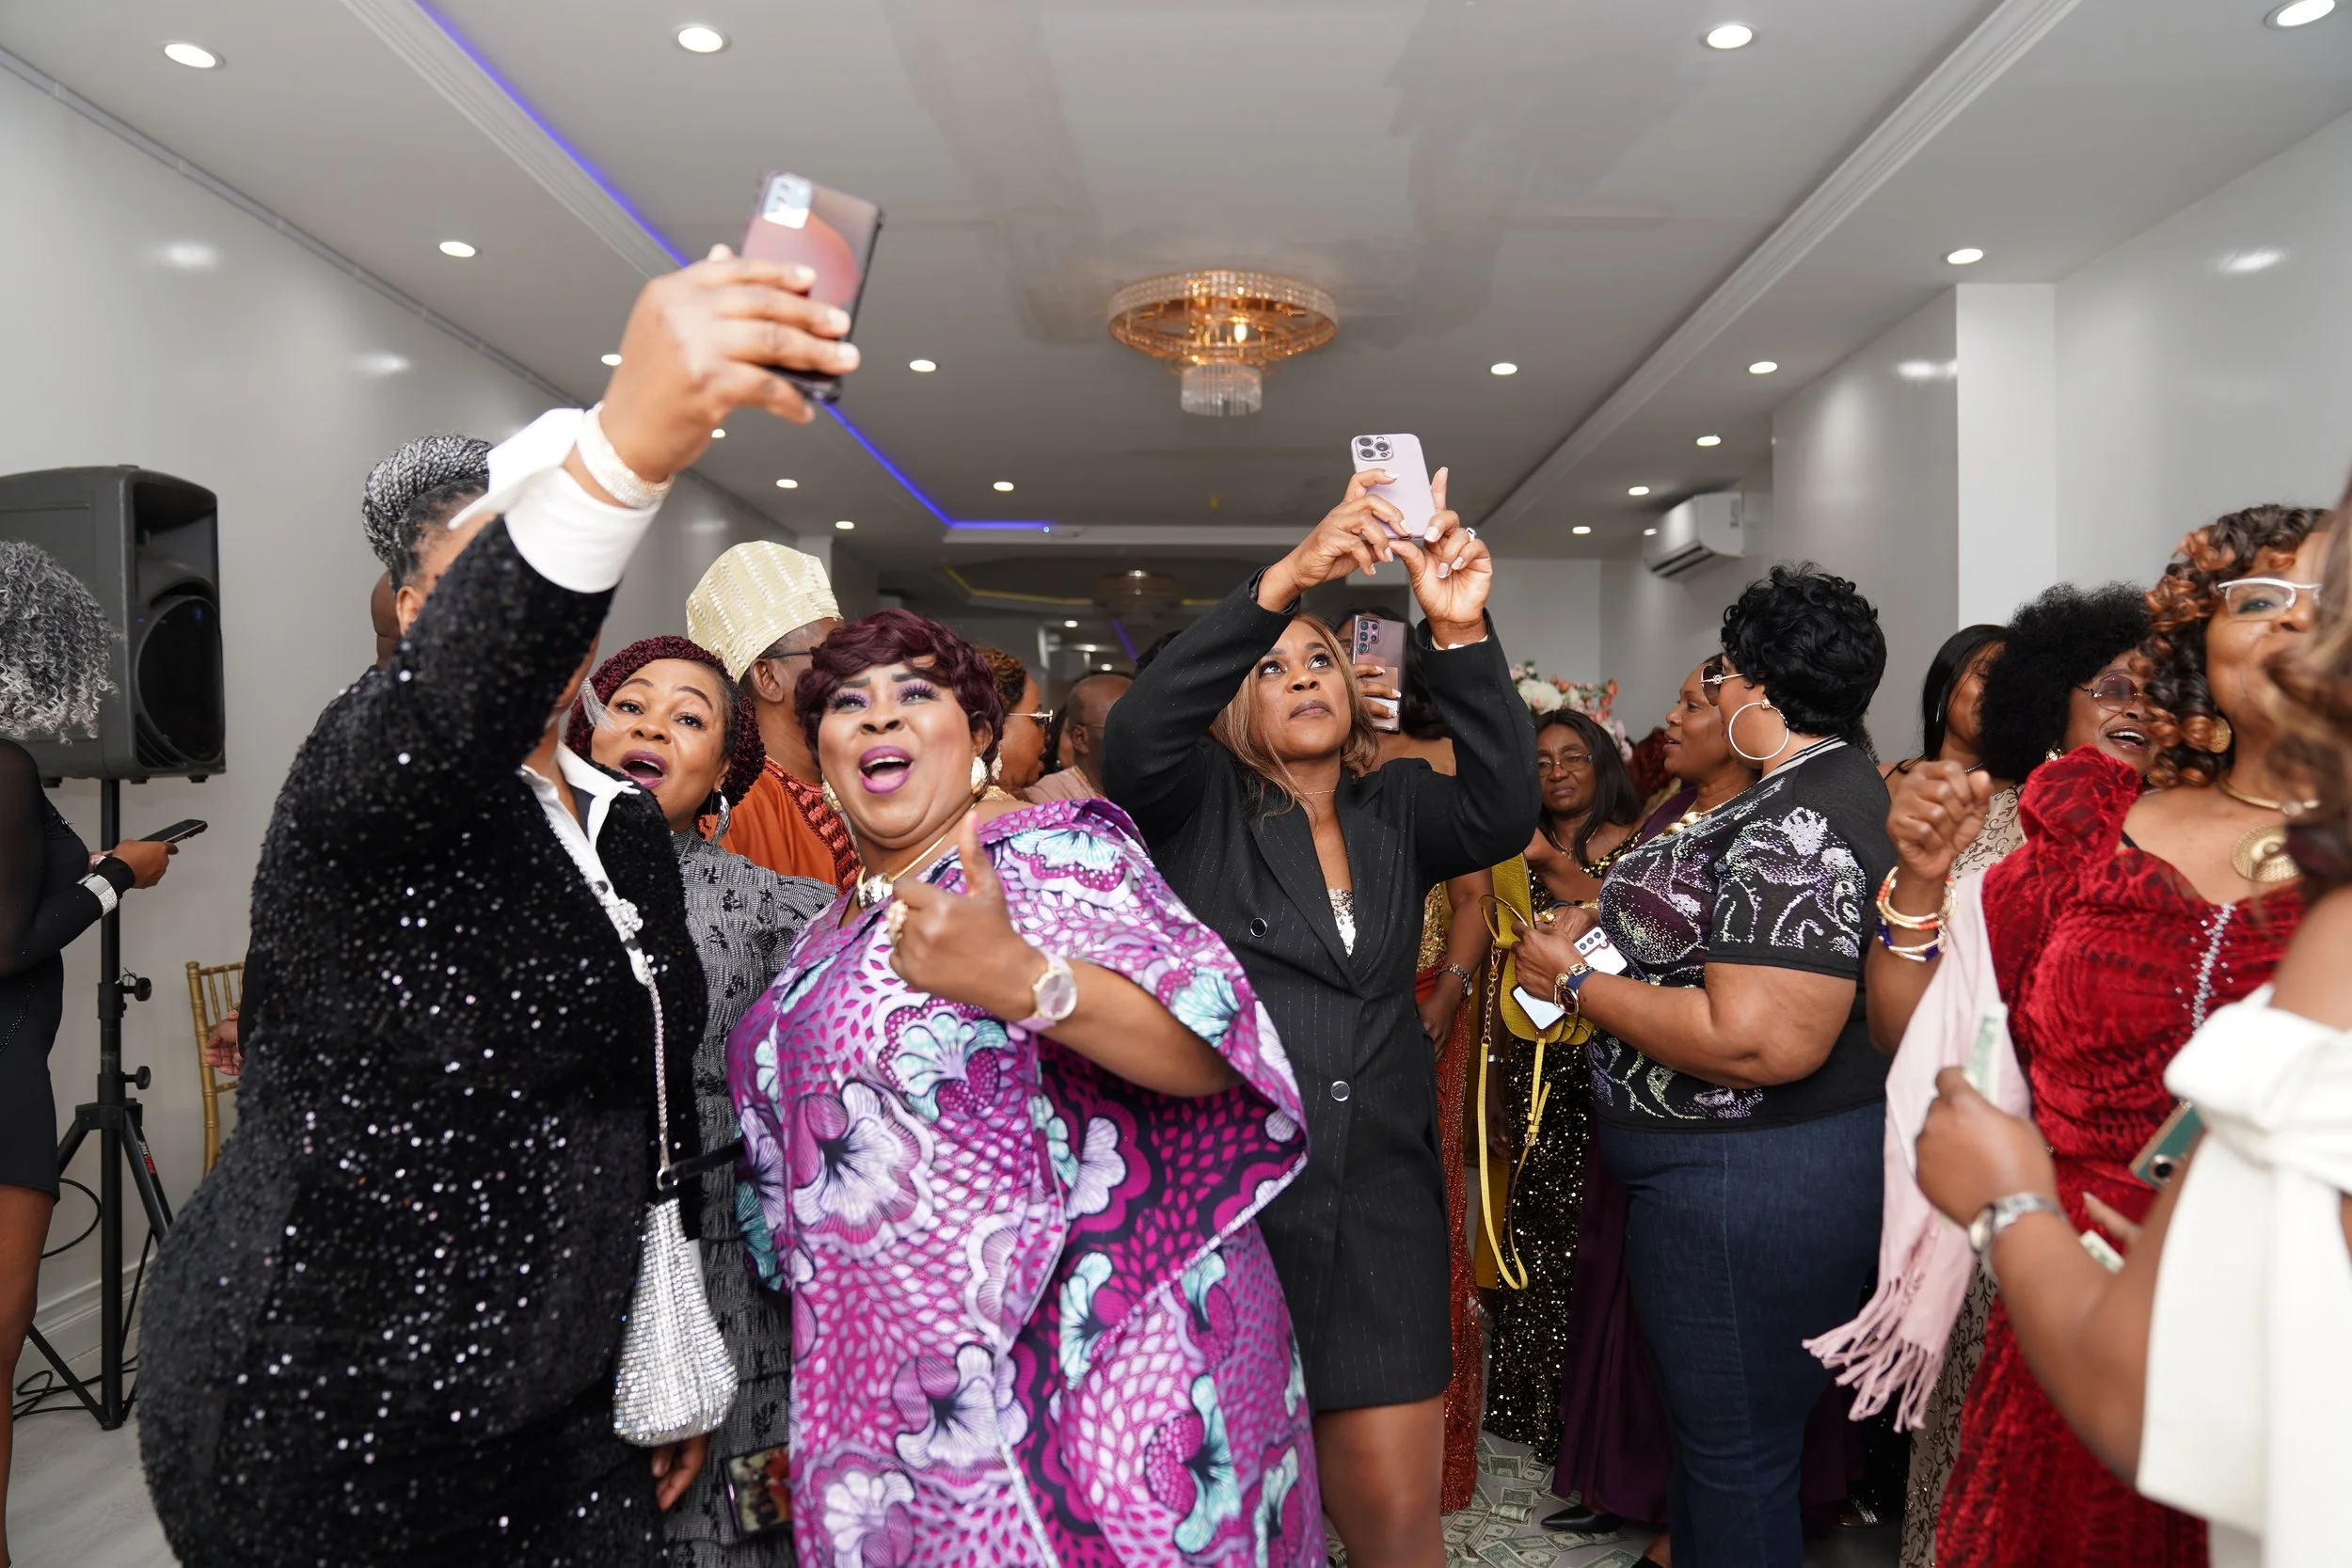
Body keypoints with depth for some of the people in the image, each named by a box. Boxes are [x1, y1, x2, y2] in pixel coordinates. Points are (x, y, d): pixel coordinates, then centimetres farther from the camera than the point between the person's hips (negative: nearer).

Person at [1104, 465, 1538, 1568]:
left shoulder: (1396, 810, 9)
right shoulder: (1201, 807, 1)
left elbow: (1502, 814, -10)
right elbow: (1135, 738, -20)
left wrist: (1460, 634, -24)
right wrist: (1284, 578, -28)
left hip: (1381, 1208, 3)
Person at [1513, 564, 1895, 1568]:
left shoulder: (1795, 825, -23)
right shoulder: (1820, 786, 10)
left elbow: (1757, 1042, -31)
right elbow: (1727, 923, 19)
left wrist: (1575, 981, -20)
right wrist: (1602, 919, 4)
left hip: (1745, 1184, -10)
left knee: (1736, 1458, 6)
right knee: (1722, 1434, 24)